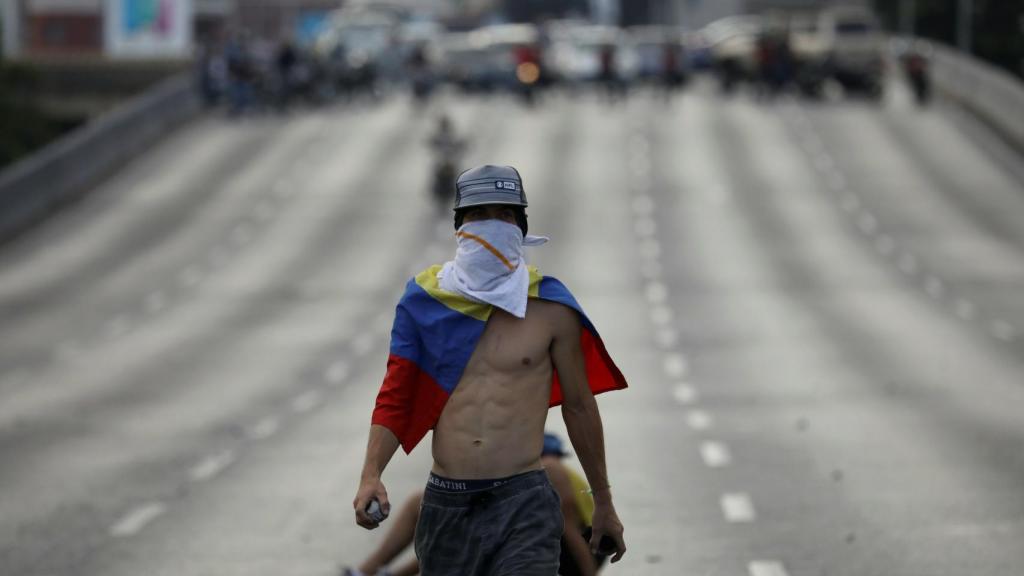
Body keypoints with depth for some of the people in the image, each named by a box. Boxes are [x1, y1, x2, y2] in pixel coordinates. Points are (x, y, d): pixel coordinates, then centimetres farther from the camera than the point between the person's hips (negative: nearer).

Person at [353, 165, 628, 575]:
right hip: (444, 505, 3)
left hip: (523, 503, -3)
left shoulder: (550, 308, 2)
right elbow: (395, 400, 7)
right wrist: (370, 476, -9)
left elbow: (578, 408, 10)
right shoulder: (426, 302, 6)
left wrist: (603, 503, 14)